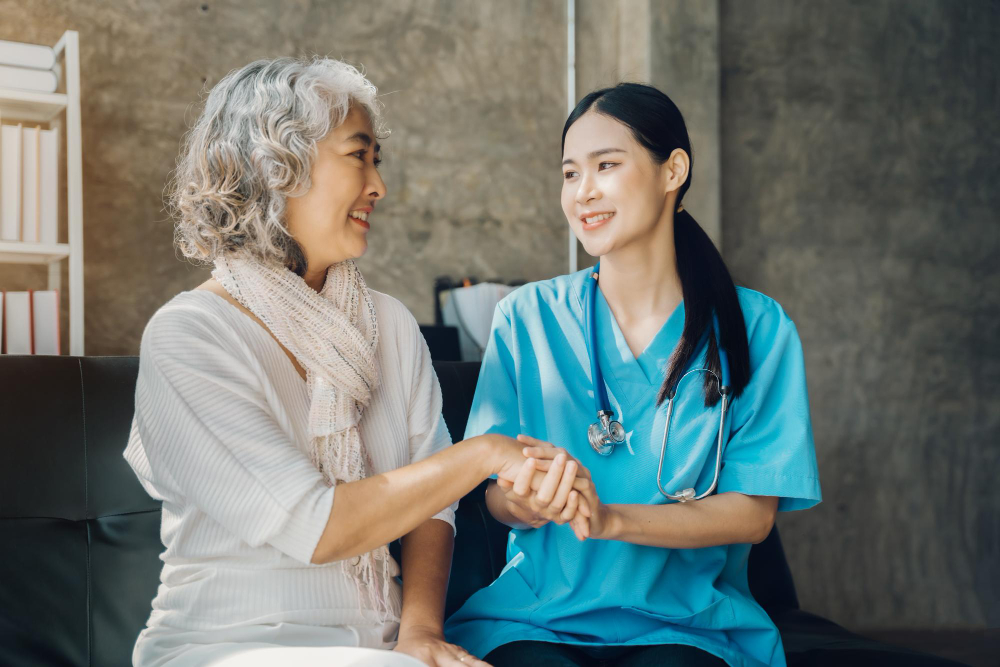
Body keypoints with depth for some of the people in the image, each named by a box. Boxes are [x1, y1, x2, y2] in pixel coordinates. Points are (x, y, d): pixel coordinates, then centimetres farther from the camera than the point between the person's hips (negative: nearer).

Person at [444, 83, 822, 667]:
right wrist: (527, 503, -22)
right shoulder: (527, 318, 5)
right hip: (538, 619, 1)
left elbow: (753, 513, -4)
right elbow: (498, 497, 5)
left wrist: (610, 519, -21)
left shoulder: (757, 329, 2)